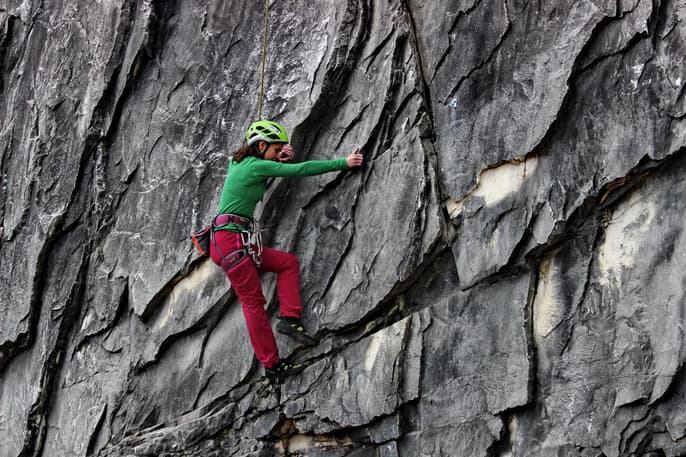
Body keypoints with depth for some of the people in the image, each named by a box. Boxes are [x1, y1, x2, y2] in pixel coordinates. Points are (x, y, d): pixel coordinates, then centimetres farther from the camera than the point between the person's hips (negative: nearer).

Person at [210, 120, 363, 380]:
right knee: (253, 301, -5)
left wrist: (280, 159, 18)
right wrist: (343, 163, -7)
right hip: (231, 241, -10)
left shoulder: (240, 164, 15)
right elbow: (301, 170, -12)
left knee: (288, 263, 14)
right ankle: (272, 365, -2)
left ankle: (289, 318, 3)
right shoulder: (256, 166, -11)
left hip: (241, 242, 10)